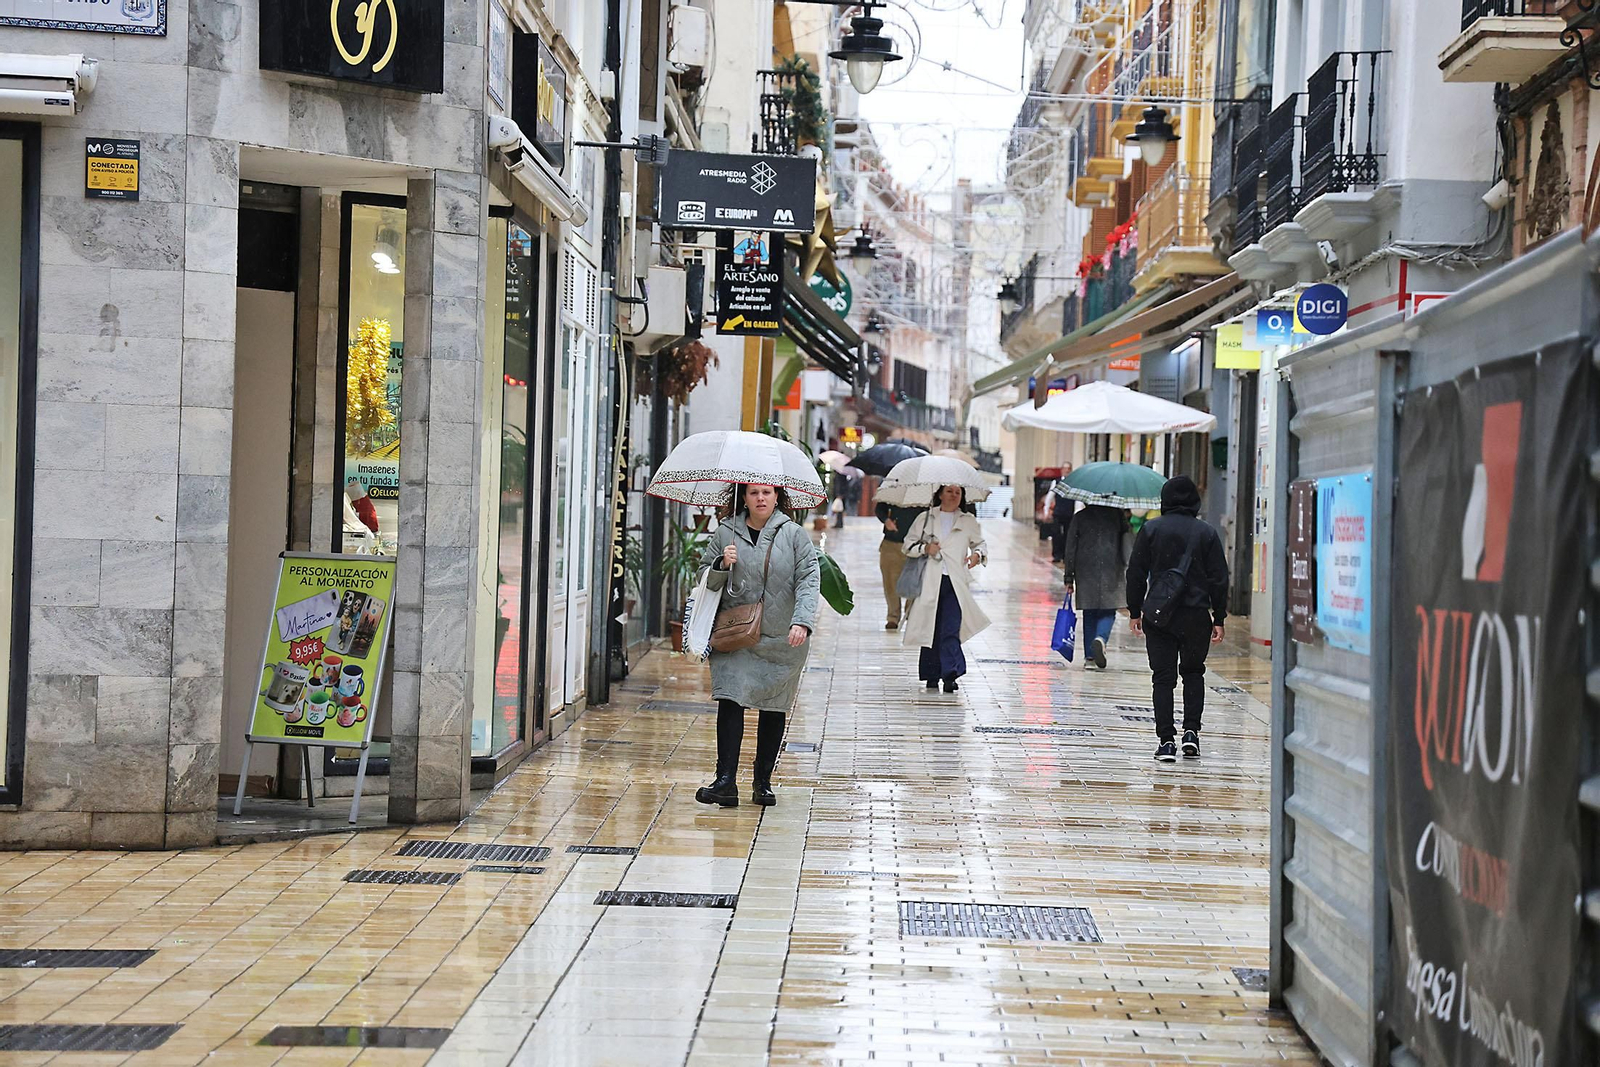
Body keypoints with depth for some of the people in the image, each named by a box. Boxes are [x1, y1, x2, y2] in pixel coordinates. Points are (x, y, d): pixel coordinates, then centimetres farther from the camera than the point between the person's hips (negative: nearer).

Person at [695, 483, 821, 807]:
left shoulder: (795, 535, 2)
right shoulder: (725, 534, 7)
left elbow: (809, 579, -6)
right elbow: (705, 581, 12)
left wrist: (802, 622, -21)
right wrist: (721, 565, -10)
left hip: (782, 638, 0)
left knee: (773, 709, 6)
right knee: (730, 701, -13)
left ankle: (763, 782, 17)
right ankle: (726, 781, -17)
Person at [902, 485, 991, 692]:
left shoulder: (968, 521, 13)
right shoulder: (925, 518, 11)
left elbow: (980, 543, 20)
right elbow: (908, 545, 12)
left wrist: (978, 554, -2)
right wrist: (925, 548, -7)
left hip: (955, 582, -1)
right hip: (929, 582, 1)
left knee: (951, 629, -13)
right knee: (930, 628, 3)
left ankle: (950, 675, -19)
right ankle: (931, 675, 15)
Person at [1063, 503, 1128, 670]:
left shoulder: (1080, 517, 4)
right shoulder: (1117, 515, 1)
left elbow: (1070, 549, 4)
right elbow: (1126, 545, -4)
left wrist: (1069, 577, 8)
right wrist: (1127, 571, 0)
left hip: (1085, 575, 1)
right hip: (1111, 574, -1)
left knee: (1089, 615, 10)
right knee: (1108, 612, 7)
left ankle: (1089, 657, 8)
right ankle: (1101, 638, -23)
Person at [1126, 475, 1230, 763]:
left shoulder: (1150, 529, 1)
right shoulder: (1207, 533, 1)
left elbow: (1136, 574, 1)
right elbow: (1219, 579, 1)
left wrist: (1135, 612, 9)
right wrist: (1219, 618, 6)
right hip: (1196, 616, 1)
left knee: (1163, 677, 3)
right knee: (1193, 672, 18)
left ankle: (1165, 739, -3)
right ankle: (1191, 731, 6)